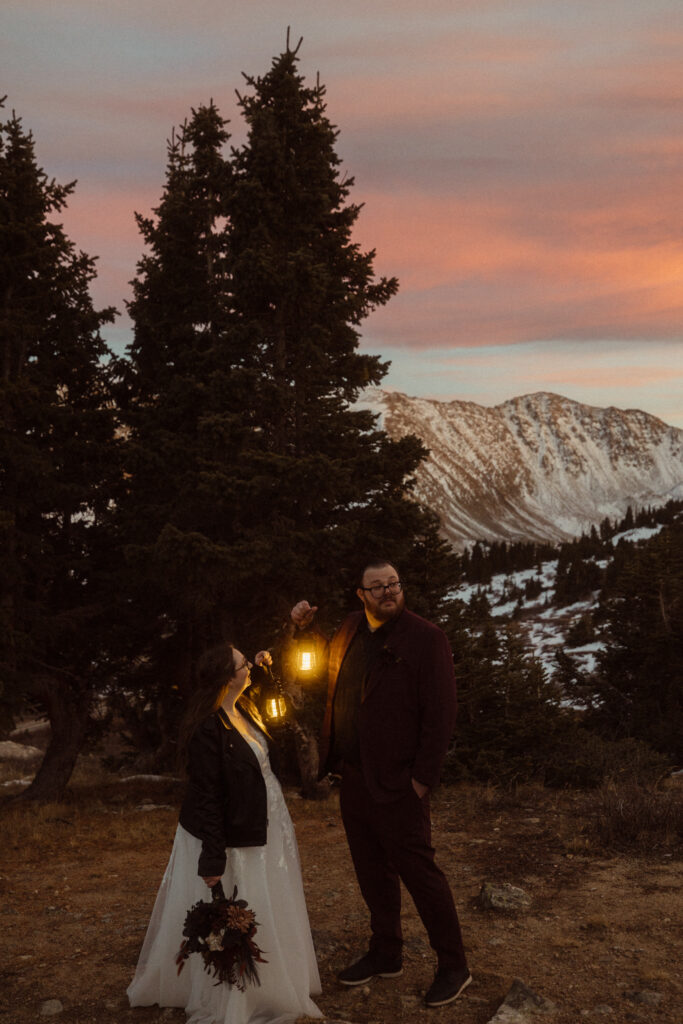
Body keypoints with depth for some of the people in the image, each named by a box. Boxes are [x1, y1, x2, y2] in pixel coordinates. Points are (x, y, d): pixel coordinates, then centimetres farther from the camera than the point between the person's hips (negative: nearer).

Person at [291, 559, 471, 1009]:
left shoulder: (425, 637, -12)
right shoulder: (351, 629, 9)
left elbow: (441, 713, -14)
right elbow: (321, 665, 30)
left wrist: (423, 777, -17)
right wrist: (305, 624, 12)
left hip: (396, 783, -7)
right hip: (354, 778, 7)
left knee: (420, 873, 2)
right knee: (373, 872, 18)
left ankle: (454, 967, 17)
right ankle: (387, 954, 35)